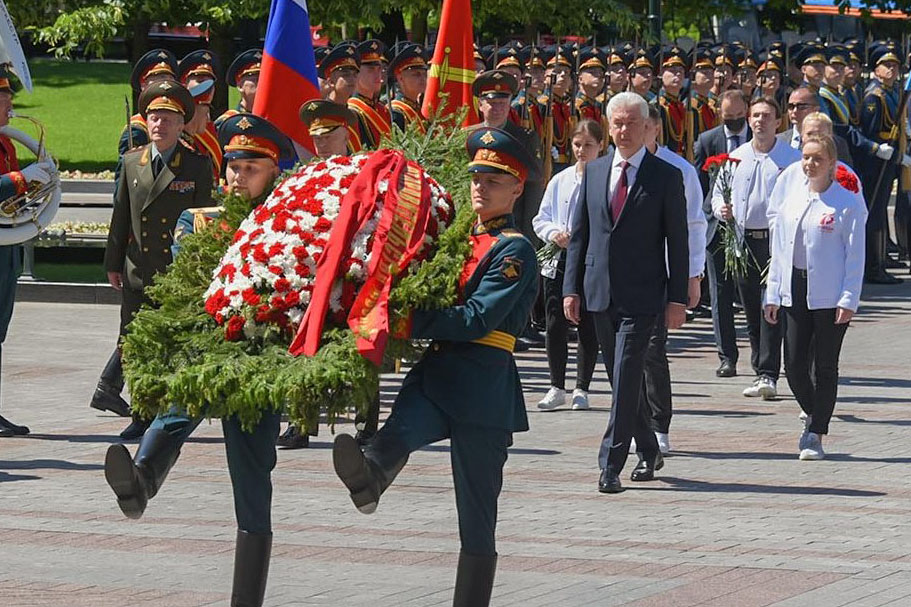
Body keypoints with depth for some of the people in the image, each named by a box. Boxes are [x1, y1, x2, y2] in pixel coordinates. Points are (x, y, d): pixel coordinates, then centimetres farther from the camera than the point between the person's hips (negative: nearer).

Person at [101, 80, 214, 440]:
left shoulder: (198, 167, 1)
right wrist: (113, 264, 11)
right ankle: (142, 416, 13)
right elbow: (120, 216, 13)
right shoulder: (131, 163, 10)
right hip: (137, 273, 3)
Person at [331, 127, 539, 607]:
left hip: (484, 387, -5)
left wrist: (411, 325, -20)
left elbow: (478, 319, -15)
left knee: (477, 513, 1)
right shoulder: (460, 238, 20)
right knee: (401, 428, -31)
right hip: (435, 374, 5)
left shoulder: (514, 251, -4)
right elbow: (432, 293, 25)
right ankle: (369, 476, -62)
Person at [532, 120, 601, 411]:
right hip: (559, 262, 4)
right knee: (555, 324, 2)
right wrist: (554, 233, -7)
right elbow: (541, 219, 13)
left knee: (589, 327, 3)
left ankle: (581, 389, 12)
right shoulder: (560, 181, 10)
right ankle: (557, 387, 12)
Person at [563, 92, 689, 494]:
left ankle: (611, 464, -13)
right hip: (600, 293, 5)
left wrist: (677, 299, -7)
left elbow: (677, 242, -2)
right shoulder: (594, 171, 10)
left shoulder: (666, 177, -1)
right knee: (621, 379, 12)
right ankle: (648, 453, 28)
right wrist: (571, 288, 5)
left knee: (626, 377, -12)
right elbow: (579, 234, 13)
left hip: (642, 295, -5)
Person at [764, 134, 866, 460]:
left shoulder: (848, 203, -6)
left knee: (824, 366, 1)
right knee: (794, 365, 3)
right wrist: (772, 294, 9)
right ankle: (814, 417, 28)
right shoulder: (790, 196, 8)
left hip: (830, 296, -4)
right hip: (795, 292, 4)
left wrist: (848, 301, -12)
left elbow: (855, 256, -6)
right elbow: (779, 247, 12)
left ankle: (815, 435, 10)